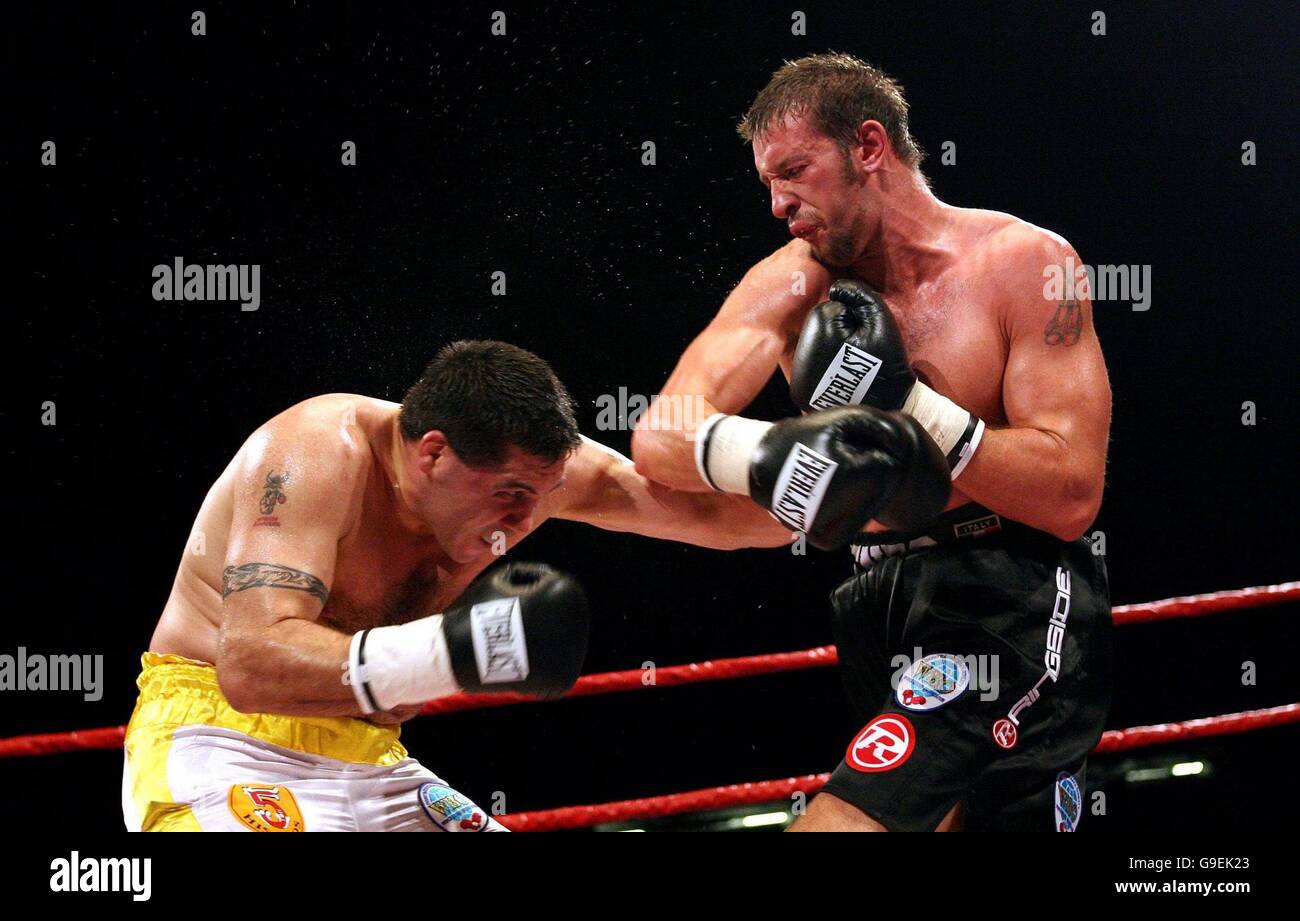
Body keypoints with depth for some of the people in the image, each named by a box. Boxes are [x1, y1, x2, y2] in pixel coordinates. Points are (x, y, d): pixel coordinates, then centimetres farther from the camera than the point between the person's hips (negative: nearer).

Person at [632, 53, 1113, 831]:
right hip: (887, 606, 6)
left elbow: (1073, 496, -14)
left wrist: (913, 410, -22)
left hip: (1015, 615, -6)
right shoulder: (793, 285, 3)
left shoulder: (1026, 266, -8)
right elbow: (660, 440, -11)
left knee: (842, 823, -22)